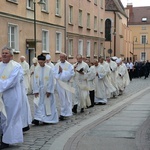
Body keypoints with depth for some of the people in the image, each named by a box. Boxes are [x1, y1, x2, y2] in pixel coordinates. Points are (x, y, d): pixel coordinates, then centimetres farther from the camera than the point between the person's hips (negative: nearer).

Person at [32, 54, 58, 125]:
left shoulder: (49, 69, -8)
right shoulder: (36, 69, 1)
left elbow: (51, 81, -7)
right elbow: (35, 81, 1)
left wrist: (49, 91, -11)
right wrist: (35, 91, -4)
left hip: (47, 90, -2)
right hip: (39, 90, 2)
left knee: (47, 104, 5)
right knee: (38, 104, -2)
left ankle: (47, 119, 16)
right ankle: (37, 119, -1)